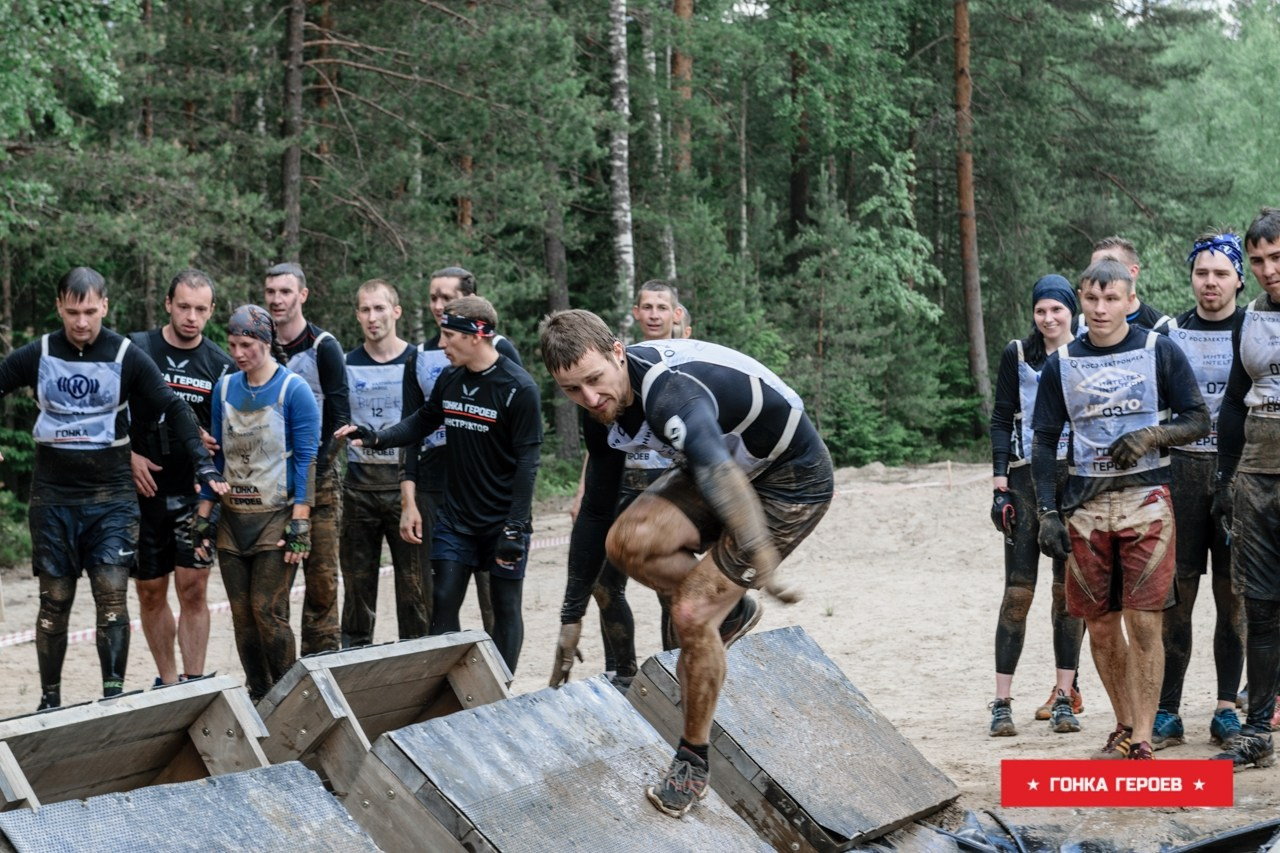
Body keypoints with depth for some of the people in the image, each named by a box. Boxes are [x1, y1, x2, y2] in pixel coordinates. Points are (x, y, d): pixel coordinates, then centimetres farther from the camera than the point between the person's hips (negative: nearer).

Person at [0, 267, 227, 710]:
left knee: (112, 595, -11)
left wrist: (203, 464, -9)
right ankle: (50, 699, 14)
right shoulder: (37, 355, 1)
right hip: (52, 496, 1)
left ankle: (114, 695, -10)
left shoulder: (127, 357, -2)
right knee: (54, 601, 5)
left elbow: (174, 409, -1)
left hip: (111, 495, -1)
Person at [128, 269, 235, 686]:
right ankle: (167, 681, 21)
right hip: (144, 490, 1)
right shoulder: (136, 350, -1)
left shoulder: (221, 365, 2)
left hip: (195, 491, -1)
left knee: (193, 588, -7)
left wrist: (214, 442, -11)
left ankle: (194, 683, 0)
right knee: (150, 593, 8)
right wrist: (130, 455, -7)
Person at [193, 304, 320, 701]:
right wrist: (202, 516, 10)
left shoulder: (293, 390, -7)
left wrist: (299, 523, -14)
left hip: (276, 517, -5)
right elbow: (216, 455, 13)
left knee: (268, 611, -10)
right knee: (242, 616, 5)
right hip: (232, 519, 5)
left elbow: (305, 459, -9)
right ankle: (258, 698, 14)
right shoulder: (225, 388, 8)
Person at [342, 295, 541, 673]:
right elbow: (422, 423, 16)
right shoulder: (449, 380, 4)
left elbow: (527, 461, -15)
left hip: (503, 522, -5)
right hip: (455, 518, 5)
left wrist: (515, 528, -19)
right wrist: (377, 437, -3)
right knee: (443, 602, 1)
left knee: (506, 607, 4)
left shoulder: (518, 388, -14)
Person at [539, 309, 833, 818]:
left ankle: (693, 762, 5)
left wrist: (759, 556, -75)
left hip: (793, 480, -7)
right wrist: (571, 621, 7)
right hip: (732, 467, 7)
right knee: (628, 542, -17)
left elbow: (715, 467, -57)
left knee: (691, 614, -16)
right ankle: (731, 613, 10)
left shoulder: (668, 391, -37)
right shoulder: (607, 411, -9)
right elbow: (595, 513, 3)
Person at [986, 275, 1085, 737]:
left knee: (1069, 590, 3)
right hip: (1027, 476, -1)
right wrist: (1000, 483, -3)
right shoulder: (1017, 355, 5)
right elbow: (1001, 420, 5)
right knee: (1018, 591, -4)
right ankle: (1002, 703, -2)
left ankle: (1065, 698, 9)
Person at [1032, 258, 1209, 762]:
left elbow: (1198, 421, 4)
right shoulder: (1061, 365, 9)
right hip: (1085, 503, 3)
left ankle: (1143, 740, -5)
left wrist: (1152, 436, -15)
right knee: (1100, 626, 6)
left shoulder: (1160, 352, 2)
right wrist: (1048, 515, 3)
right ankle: (1124, 730, 20)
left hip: (1145, 498, -3)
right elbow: (1045, 443, 11)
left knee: (1142, 623, -8)